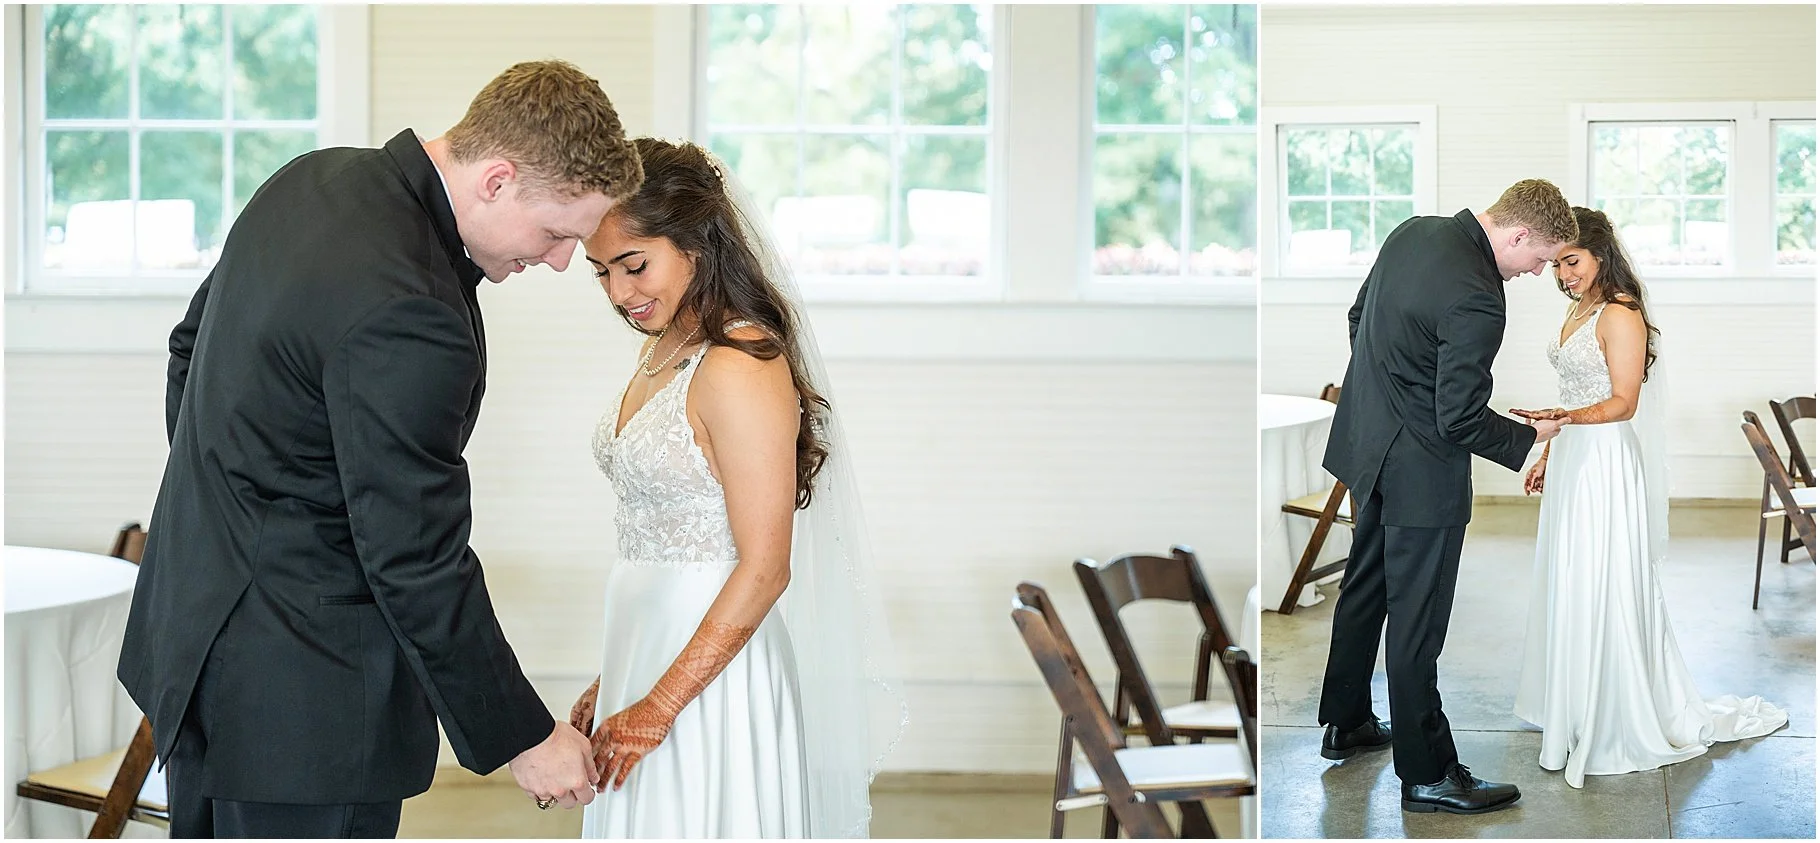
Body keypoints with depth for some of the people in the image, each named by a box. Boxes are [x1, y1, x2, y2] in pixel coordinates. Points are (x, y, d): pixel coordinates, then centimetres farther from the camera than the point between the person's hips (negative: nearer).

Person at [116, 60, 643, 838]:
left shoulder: (316, 177, 1)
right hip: (305, 686, -10)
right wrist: (521, 737, -13)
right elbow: (417, 563, -24)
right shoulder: (407, 315, -29)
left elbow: (193, 343, 16)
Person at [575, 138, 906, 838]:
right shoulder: (665, 350, 10)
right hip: (649, 651, 9)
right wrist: (614, 683, 15)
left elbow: (764, 569, -21)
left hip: (712, 666, -9)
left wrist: (659, 705, -19)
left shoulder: (742, 368, -19)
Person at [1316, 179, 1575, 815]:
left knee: (1365, 587, 22)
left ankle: (1346, 724, 37)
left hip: (1370, 444, 9)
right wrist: (1529, 437, -7)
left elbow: (1358, 316, 13)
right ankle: (1427, 774, 12)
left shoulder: (1414, 231, -1)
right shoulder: (1476, 301, -28)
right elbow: (1460, 419, -23)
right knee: (1417, 620, 1)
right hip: (1421, 472, -9)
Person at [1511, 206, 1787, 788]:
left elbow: (1623, 402, -20)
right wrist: (1548, 455, 21)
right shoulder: (1579, 311, 14)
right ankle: (1573, 708, 23)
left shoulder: (1621, 315, -14)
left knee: (1602, 589, -5)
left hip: (1606, 465, -9)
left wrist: (1567, 417, -35)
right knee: (1568, 585, 13)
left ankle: (1619, 723, 4)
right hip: (1572, 462, 9)